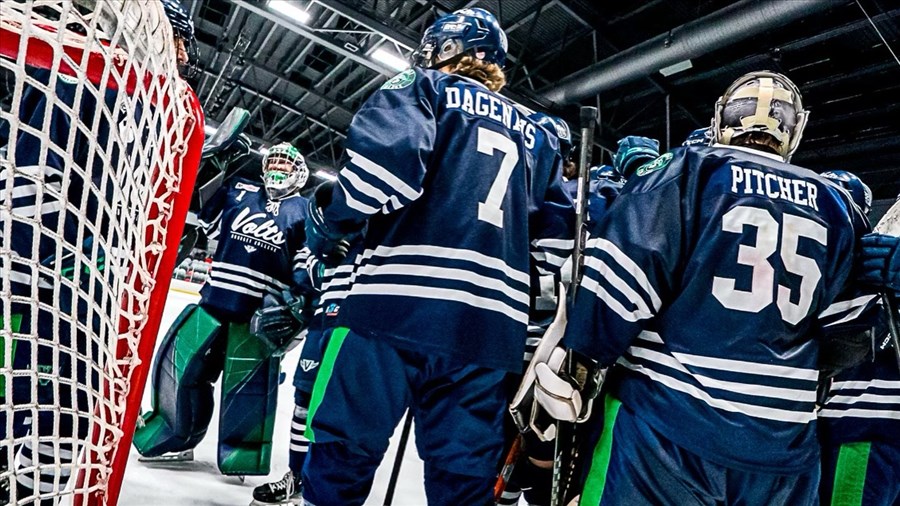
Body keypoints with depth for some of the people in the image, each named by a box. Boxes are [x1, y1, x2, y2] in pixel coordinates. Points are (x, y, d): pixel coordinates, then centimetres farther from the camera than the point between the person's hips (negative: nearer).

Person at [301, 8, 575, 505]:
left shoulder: (422, 89, 10)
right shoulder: (532, 133, 25)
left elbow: (388, 155, -10)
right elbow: (558, 225, 21)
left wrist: (328, 222, 3)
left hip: (399, 299, -5)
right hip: (491, 324, 5)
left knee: (344, 446, 4)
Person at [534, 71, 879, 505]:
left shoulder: (688, 172, -4)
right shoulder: (834, 205, 10)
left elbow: (620, 280, -13)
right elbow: (850, 324, 10)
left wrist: (578, 364, -6)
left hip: (666, 425, -4)